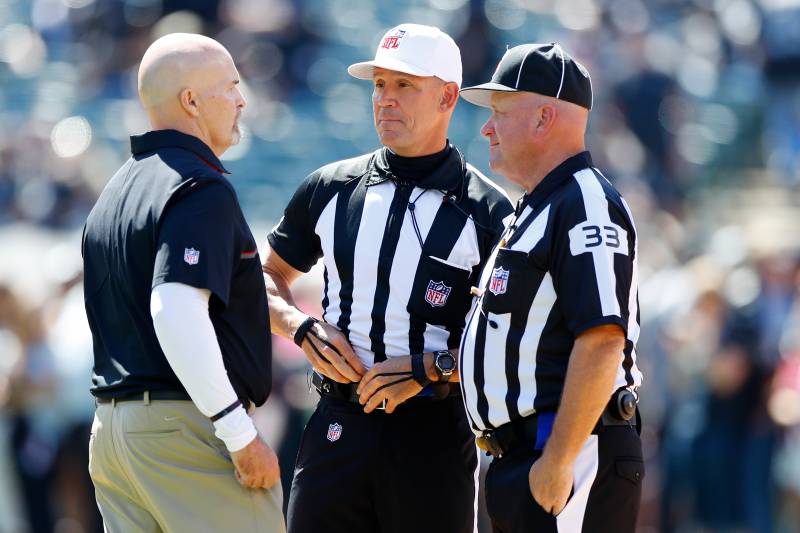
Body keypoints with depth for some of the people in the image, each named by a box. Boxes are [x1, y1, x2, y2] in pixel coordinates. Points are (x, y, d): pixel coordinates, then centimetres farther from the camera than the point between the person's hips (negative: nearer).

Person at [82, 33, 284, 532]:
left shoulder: (115, 194, 19)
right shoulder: (203, 189, -11)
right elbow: (177, 313, -23)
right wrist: (241, 434, -22)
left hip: (111, 428, 9)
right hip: (188, 429, -9)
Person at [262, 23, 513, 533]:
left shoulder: (487, 212, -1)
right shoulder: (330, 189, 10)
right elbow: (267, 276, 22)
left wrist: (428, 368, -14)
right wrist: (304, 328, 2)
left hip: (434, 434, -3)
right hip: (338, 428, 3)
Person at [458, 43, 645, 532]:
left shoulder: (586, 207, -12)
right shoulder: (539, 210, 22)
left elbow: (602, 340, -22)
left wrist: (558, 461, -24)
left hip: (573, 456, -11)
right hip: (520, 456, 11)